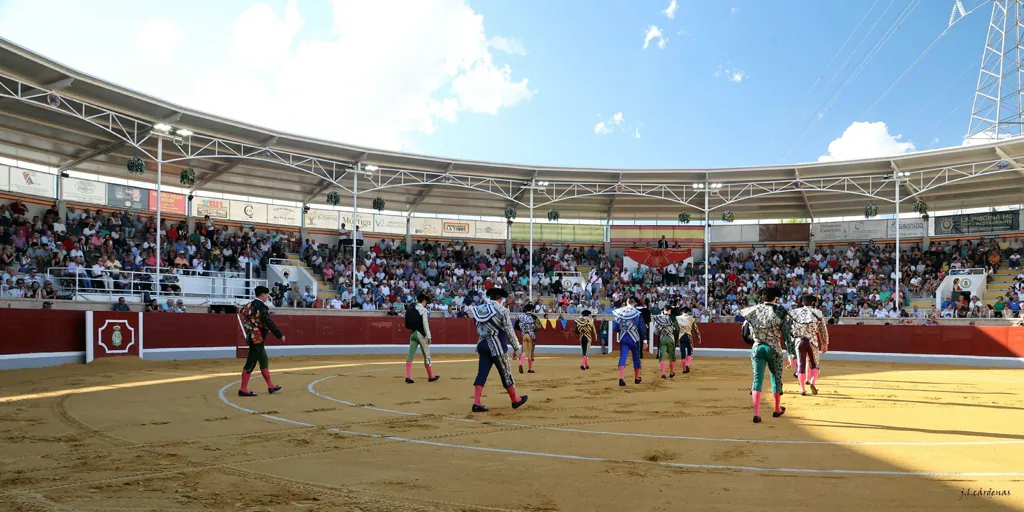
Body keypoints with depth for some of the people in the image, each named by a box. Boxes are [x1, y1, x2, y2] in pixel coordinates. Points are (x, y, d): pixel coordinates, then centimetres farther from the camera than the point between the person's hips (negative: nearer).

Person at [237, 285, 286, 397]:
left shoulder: (251, 304, 10)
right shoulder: (262, 307, -18)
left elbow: (241, 311, 23)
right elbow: (269, 324, -19)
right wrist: (280, 335, -11)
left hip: (252, 337, 10)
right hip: (257, 339, -10)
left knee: (264, 362, 16)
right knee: (250, 363, -4)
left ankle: (270, 386, 23)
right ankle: (243, 390, 1)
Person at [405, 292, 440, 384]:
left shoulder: (411, 310, 11)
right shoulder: (424, 310, -8)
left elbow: (408, 323, 11)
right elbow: (425, 324, -14)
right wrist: (428, 336, -13)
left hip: (413, 333, 6)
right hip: (421, 334, -6)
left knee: (410, 355, 1)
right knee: (426, 355, 5)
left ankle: (408, 377, -6)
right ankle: (431, 376, 15)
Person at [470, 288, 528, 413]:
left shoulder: (479, 310, 8)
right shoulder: (502, 310, -9)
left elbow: (478, 329, 12)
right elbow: (509, 331, -11)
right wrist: (516, 348, -5)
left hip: (482, 345, 5)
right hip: (496, 346, -5)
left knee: (482, 373, 5)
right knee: (505, 374, 7)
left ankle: (476, 403, -3)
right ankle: (515, 400, 22)